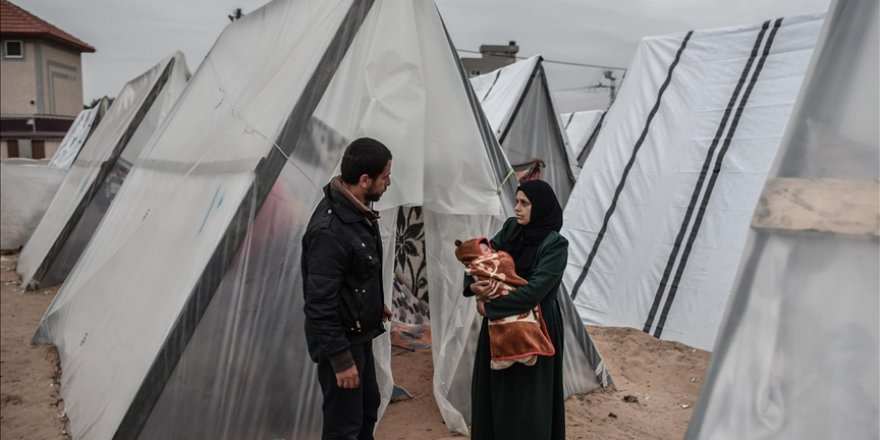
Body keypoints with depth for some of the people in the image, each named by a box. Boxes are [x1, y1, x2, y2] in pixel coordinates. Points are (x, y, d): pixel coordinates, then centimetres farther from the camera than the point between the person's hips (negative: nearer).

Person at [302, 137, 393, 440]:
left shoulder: (357, 208, -1)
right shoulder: (329, 230, -30)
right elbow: (320, 304, -28)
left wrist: (376, 303, 25)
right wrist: (341, 359, -23)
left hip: (359, 333, 9)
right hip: (340, 340, -9)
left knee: (368, 407, 24)